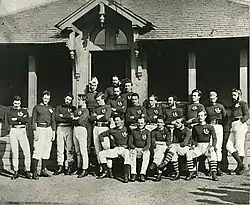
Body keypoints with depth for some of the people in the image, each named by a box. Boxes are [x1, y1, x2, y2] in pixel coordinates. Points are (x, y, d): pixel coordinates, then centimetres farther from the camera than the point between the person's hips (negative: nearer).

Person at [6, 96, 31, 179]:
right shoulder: (10, 112, 12)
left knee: (27, 152, -9)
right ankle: (15, 172, 7)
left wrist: (16, 118, -6)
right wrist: (21, 120, -5)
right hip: (13, 132, 0)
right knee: (14, 153, 0)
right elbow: (10, 122, -6)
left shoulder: (24, 111, 14)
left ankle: (27, 171, -2)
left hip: (22, 132, 0)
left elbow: (27, 121, -5)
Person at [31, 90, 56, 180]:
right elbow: (33, 120, -2)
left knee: (47, 151, 6)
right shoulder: (36, 108, 3)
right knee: (37, 151, -10)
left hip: (49, 129, 5)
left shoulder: (51, 109, 15)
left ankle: (43, 170, 15)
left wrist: (53, 133, 9)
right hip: (39, 129, -5)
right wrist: (35, 132, -10)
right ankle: (34, 172, -6)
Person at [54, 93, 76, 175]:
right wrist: (68, 117, -4)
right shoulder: (58, 107, 16)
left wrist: (63, 116, -4)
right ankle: (60, 167, 1)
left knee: (70, 148, -4)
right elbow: (57, 118, 1)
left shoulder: (73, 108, 16)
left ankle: (68, 167, 0)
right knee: (60, 148, -2)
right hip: (60, 128, 0)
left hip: (69, 128, 0)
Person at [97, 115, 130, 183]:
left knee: (127, 153, -39)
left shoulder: (126, 129, 6)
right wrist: (103, 144, 9)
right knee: (101, 154, -9)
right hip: (115, 149, 5)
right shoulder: (112, 130, 15)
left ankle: (126, 175, -41)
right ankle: (106, 171, 4)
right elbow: (101, 135, 21)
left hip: (124, 148, -5)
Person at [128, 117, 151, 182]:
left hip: (144, 149, -1)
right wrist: (135, 148, -17)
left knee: (147, 154, -35)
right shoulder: (133, 131, 10)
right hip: (135, 149, 1)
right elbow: (130, 143, 3)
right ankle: (133, 174, -35)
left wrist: (142, 150, -22)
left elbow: (148, 145, -4)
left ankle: (142, 174, -37)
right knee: (132, 153, -34)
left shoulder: (147, 132, 7)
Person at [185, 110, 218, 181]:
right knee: (188, 153, -23)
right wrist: (193, 145, -2)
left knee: (213, 154, -35)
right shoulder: (195, 127, 13)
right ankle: (191, 172, -13)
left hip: (207, 146, -3)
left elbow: (214, 138, 2)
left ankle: (214, 174, -27)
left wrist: (213, 146, -13)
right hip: (198, 146, 3)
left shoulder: (210, 127, 5)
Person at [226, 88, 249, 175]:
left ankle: (240, 167, 3)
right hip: (234, 126, 8)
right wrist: (232, 125, 12)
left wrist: (241, 122, -17)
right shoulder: (234, 104, 23)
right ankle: (240, 164, 6)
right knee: (229, 146, 0)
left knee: (239, 147, -5)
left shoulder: (243, 103, 1)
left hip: (240, 125, -8)